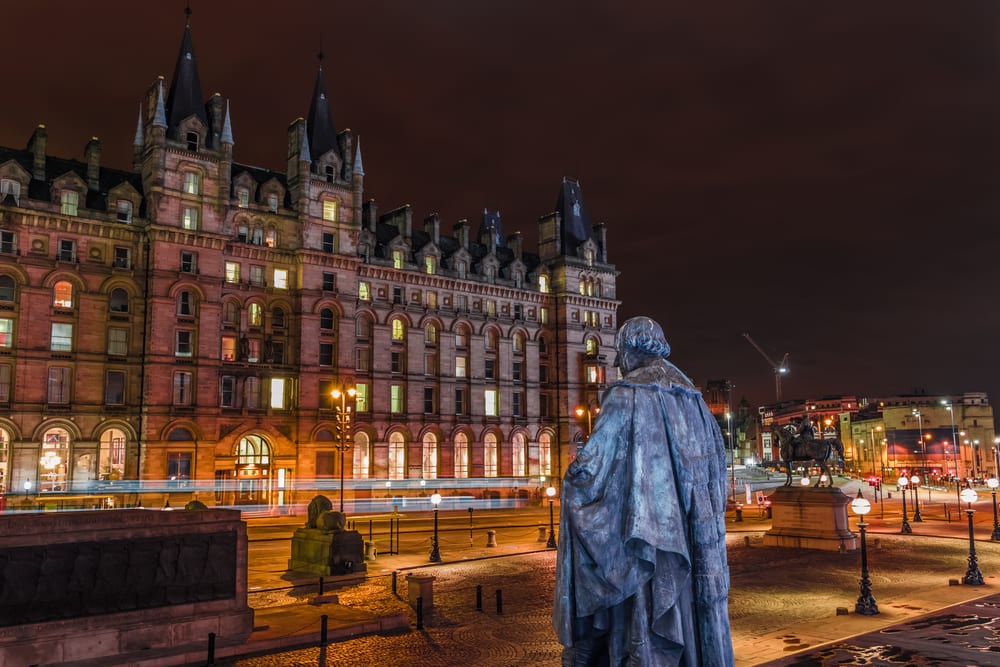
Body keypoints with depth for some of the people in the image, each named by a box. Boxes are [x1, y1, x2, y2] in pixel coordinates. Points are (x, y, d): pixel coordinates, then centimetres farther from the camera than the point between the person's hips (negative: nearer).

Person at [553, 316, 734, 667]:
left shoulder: (625, 395, -10)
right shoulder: (692, 399, 12)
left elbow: (589, 468, -15)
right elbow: (716, 469, 17)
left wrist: (572, 475, 5)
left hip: (645, 536, -7)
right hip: (696, 540, 7)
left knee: (646, 628, 0)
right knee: (690, 621, 15)